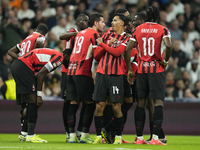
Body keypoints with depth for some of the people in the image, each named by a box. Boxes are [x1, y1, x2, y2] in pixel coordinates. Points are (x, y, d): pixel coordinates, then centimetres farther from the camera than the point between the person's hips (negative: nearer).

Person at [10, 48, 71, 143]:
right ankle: (30, 135, -9)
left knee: (32, 102, 15)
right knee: (34, 101, -8)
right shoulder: (59, 57, -7)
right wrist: (39, 95, -12)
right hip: (23, 67, -10)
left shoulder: (53, 55, 22)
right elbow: (40, 74, -14)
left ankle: (26, 134, 17)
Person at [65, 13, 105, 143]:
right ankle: (85, 135, -6)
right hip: (83, 72, -8)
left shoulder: (81, 33, 21)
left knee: (74, 103, 6)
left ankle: (72, 135, 3)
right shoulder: (94, 34, -4)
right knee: (90, 103, -2)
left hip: (71, 70, 8)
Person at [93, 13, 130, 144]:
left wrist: (102, 44, -4)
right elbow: (96, 55, 12)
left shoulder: (126, 38, 2)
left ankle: (118, 136, 6)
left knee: (116, 107, -5)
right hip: (102, 73, 4)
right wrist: (108, 44, -3)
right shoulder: (107, 35, 16)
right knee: (99, 106, 0)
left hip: (116, 74, -4)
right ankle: (98, 136, 7)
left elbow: (117, 52, -14)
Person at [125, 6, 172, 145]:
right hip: (156, 68, -4)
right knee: (158, 101, -5)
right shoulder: (162, 30, -3)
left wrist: (129, 69, 9)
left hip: (142, 68, 4)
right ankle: (155, 137, -15)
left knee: (141, 101, 10)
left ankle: (139, 137, 10)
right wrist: (165, 61, -5)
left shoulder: (138, 29, 8)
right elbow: (169, 45, -21)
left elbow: (128, 49, 4)